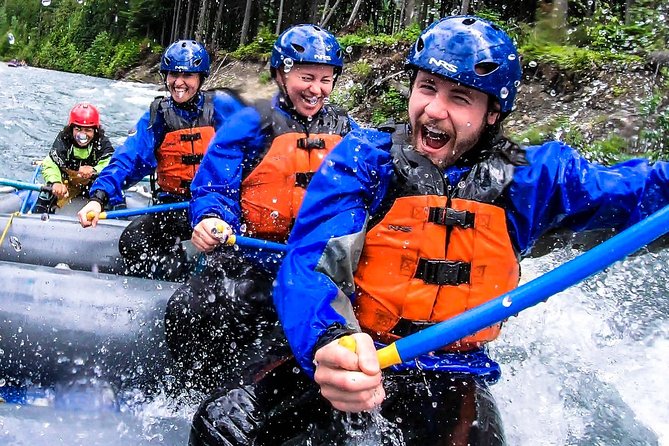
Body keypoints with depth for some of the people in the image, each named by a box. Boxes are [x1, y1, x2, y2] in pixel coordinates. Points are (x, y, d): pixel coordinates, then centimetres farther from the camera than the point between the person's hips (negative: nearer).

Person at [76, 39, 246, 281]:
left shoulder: (221, 106, -2)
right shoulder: (157, 116, 4)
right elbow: (128, 158, -6)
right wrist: (99, 197, -23)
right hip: (173, 206, 3)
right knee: (132, 242, -19)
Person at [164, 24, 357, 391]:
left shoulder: (346, 131, 13)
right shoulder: (252, 123, 2)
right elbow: (212, 185, -1)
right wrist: (211, 221, -23)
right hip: (250, 260, -2)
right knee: (188, 313, -26)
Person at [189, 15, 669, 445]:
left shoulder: (528, 176, 2)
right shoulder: (364, 157, -5)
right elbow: (309, 265, -16)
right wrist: (328, 340, -38)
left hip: (453, 385, 2)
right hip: (359, 362, -1)